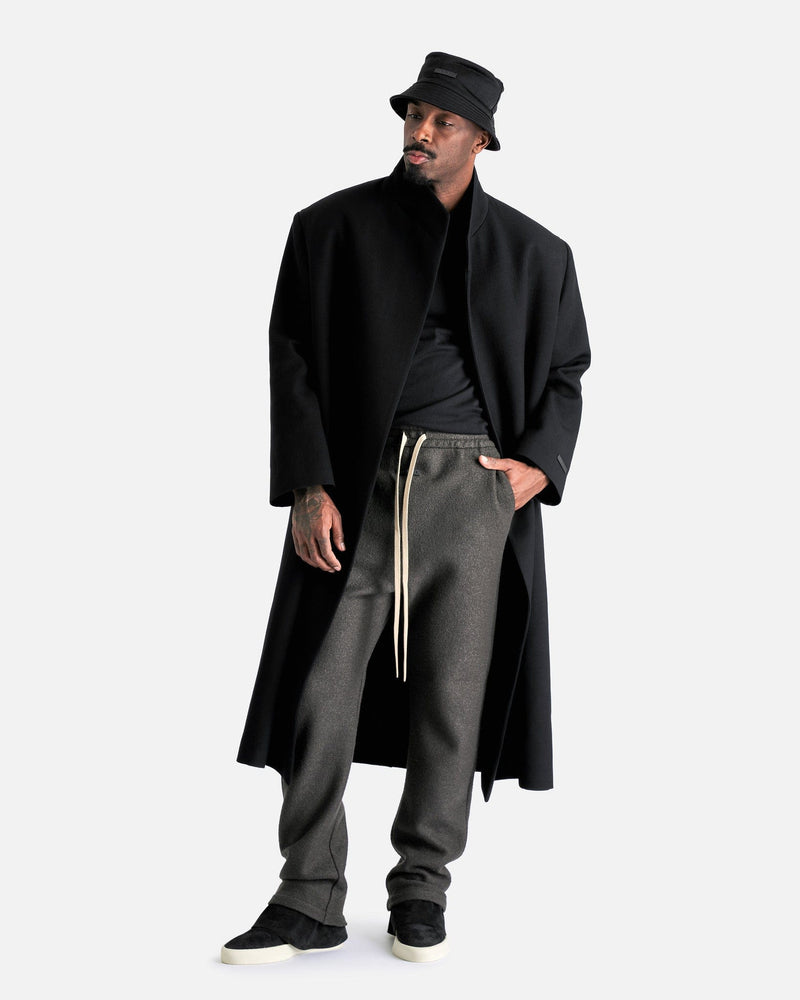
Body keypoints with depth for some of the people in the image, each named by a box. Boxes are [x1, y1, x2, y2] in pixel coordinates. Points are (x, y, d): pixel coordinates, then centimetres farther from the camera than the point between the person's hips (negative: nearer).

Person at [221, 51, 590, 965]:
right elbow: (293, 359, 2)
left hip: (472, 483, 1)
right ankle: (310, 901, 6)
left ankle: (421, 893, 16)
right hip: (356, 480, -1)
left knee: (452, 692, 2)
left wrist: (541, 462, -1)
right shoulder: (333, 227, 6)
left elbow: (565, 372, 17)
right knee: (324, 690, -4)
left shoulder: (532, 253, 11)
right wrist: (306, 486, -8)